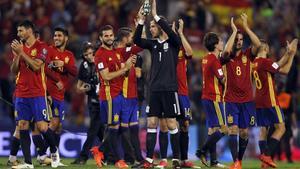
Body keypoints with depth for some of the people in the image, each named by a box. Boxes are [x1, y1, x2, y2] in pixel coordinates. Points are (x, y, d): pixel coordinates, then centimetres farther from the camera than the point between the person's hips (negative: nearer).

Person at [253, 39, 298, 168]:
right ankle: (267, 154, -15)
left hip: (259, 102, 8)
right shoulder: (265, 62, -15)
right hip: (270, 101, -8)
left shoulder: (255, 63, 12)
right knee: (280, 127, -2)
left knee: (263, 130, 7)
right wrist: (292, 55, -5)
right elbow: (285, 70, -13)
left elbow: (277, 66, 19)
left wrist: (287, 53, 20)